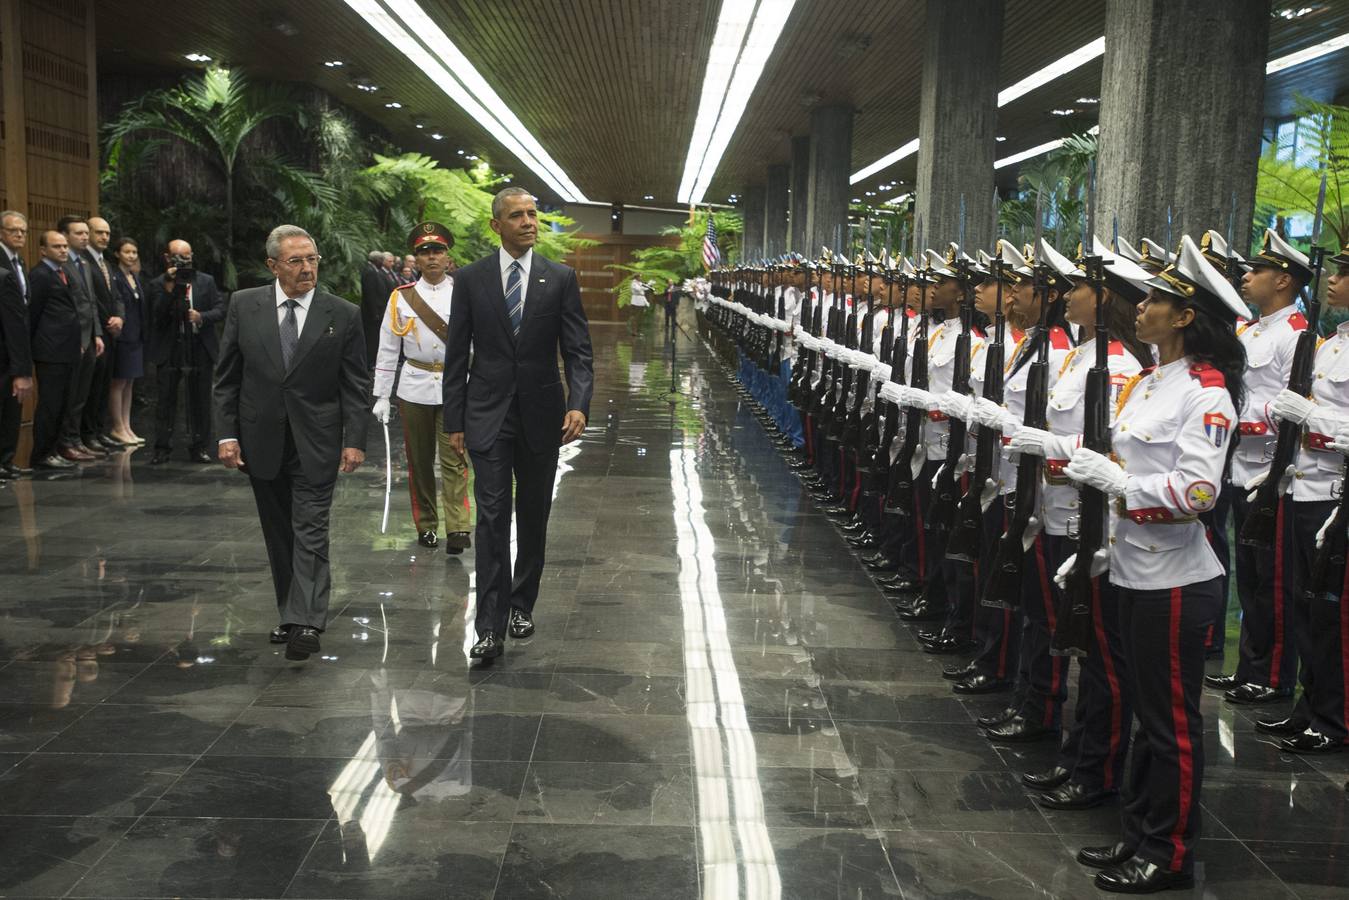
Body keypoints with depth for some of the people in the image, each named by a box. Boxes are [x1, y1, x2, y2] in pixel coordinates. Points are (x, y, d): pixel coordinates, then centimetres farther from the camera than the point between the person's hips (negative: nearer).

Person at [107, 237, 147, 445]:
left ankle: (126, 427, 16)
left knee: (129, 383, 11)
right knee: (118, 383, 0)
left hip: (136, 337, 8)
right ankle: (118, 428, 6)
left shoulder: (136, 277, 14)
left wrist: (143, 334, 13)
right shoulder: (114, 278, -10)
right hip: (122, 336, -8)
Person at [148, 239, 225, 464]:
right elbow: (156, 317, -11)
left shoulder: (206, 281, 8)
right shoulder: (158, 285, 2)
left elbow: (221, 310, 5)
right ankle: (162, 448, 8)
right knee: (166, 401, 2)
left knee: (200, 402, 5)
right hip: (169, 352, -1)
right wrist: (169, 288, -17)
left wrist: (202, 317, -13)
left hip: (200, 351, 1)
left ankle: (198, 447, 14)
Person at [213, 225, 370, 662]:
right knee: (278, 534, 11)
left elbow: (355, 384, -1)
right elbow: (227, 376, 4)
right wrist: (228, 433, -2)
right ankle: (290, 614, 22)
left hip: (315, 442, -2)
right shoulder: (244, 306, 1)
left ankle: (306, 623, -3)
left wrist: (355, 440, -8)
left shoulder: (343, 314, -3)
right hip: (261, 440, 3)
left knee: (310, 532, -5)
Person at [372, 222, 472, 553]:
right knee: (419, 462, 9)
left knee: (454, 461, -7)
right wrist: (381, 396, 3)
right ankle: (426, 526, 21)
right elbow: (387, 349, 7)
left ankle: (458, 528, -10)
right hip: (414, 389, 2)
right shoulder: (401, 297, 6)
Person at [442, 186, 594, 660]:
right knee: (492, 517, -6)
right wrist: (454, 420, 1)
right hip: (488, 416, -1)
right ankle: (491, 624, -4)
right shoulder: (471, 278, 1)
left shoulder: (560, 278, 1)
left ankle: (522, 604, 28)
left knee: (534, 516, 12)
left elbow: (578, 350, -2)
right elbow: (457, 354, 3)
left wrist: (579, 404, -18)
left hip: (541, 415, 1)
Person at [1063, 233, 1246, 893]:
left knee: (1173, 719, 4)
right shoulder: (1146, 382, 11)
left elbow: (1197, 492, -23)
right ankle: (1139, 835, 30)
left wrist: (1115, 481, -21)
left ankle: (1169, 855, 18)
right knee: (1146, 709, 18)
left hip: (1175, 579, -9)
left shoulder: (1206, 393, -15)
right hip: (1135, 570, 9)